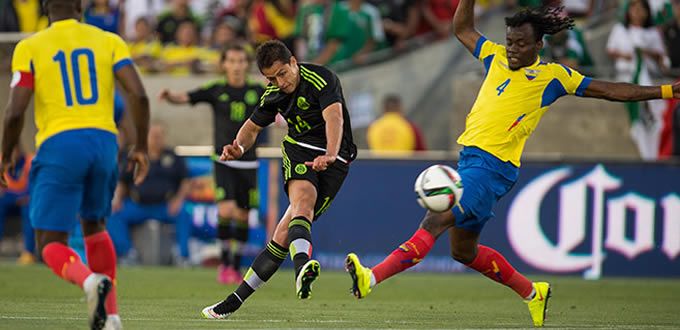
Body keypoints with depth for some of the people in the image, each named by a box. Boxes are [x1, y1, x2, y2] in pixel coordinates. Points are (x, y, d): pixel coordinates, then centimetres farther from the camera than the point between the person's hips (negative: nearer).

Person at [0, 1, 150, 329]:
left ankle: (90, 280, -32)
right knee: (94, 225, 26)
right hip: (104, 142, 3)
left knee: (51, 244, 1)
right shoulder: (108, 41, 10)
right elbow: (139, 95, -1)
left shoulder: (29, 48, 4)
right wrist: (141, 147, 9)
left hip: (59, 145, -3)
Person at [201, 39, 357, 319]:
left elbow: (334, 117, -30)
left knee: (285, 233, -14)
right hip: (298, 149, 4)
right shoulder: (273, 95, 6)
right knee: (303, 198, -29)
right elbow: (253, 126, 21)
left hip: (332, 160, -4)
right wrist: (239, 147, -2)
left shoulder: (321, 79, -15)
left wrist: (330, 155, -48)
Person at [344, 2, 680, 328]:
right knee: (463, 251, 15)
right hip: (470, 157, 8)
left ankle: (372, 279, -31)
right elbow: (462, 28, 28)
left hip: (493, 168, -8)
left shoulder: (552, 76, 0)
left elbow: (607, 90, 5)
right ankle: (532, 292, 32)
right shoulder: (497, 57, 14)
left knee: (434, 221, -22)